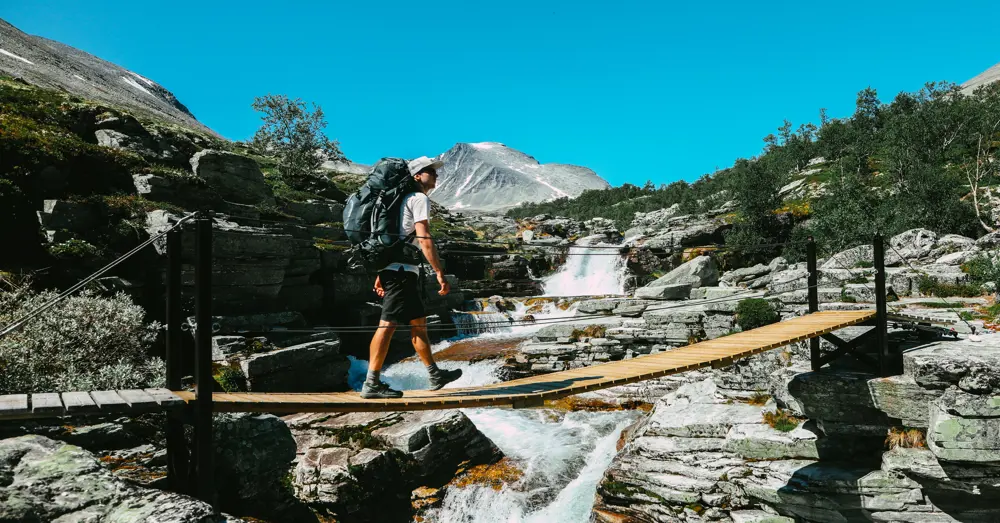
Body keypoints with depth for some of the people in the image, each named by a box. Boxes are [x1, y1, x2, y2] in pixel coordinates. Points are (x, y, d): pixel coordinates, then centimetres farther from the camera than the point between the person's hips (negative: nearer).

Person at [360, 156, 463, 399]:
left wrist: (381, 274, 22)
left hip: (392, 268, 10)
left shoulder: (405, 199, 23)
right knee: (387, 325, -8)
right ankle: (372, 384, -5)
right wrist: (440, 273, -17)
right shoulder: (419, 198, -6)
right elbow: (424, 239, -16)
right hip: (402, 270, -10)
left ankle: (435, 375, 23)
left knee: (418, 322, 15)